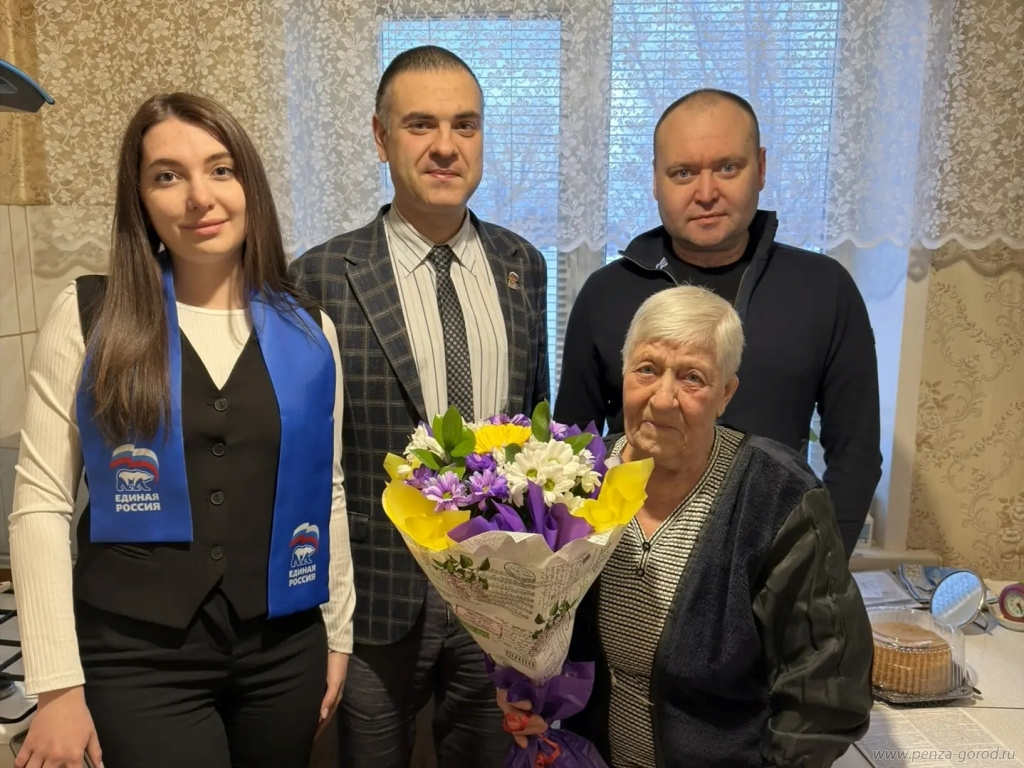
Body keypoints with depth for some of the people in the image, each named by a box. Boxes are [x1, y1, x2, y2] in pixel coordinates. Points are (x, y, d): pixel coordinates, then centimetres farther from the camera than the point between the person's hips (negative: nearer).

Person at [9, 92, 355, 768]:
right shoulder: (88, 316, -4)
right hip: (137, 658, -2)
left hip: (284, 650, 3)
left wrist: (339, 632, 10)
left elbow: (327, 491, 7)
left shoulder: (308, 330, 1)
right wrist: (58, 684, -7)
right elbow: (42, 502, -5)